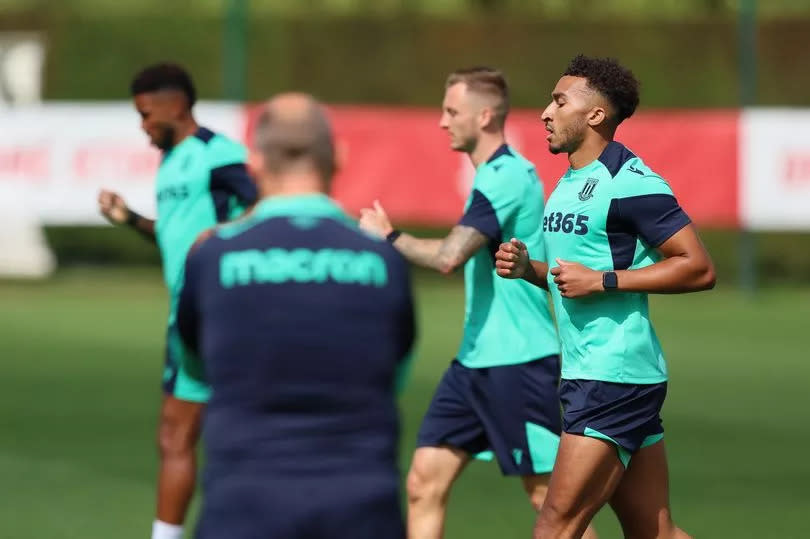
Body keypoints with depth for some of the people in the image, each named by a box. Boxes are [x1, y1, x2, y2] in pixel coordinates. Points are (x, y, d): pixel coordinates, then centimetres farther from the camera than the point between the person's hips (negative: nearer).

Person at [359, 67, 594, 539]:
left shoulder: (506, 177, -17)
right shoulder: (498, 174, 14)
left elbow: (448, 257, -26)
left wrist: (388, 236, -12)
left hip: (518, 362, -10)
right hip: (477, 360, 10)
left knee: (548, 495, -3)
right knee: (424, 483, 4)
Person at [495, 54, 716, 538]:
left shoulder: (628, 182, -13)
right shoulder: (570, 183, 17)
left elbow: (699, 268, -17)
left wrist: (602, 280, -19)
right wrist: (528, 267, 6)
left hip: (616, 375, -10)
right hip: (587, 373, 10)